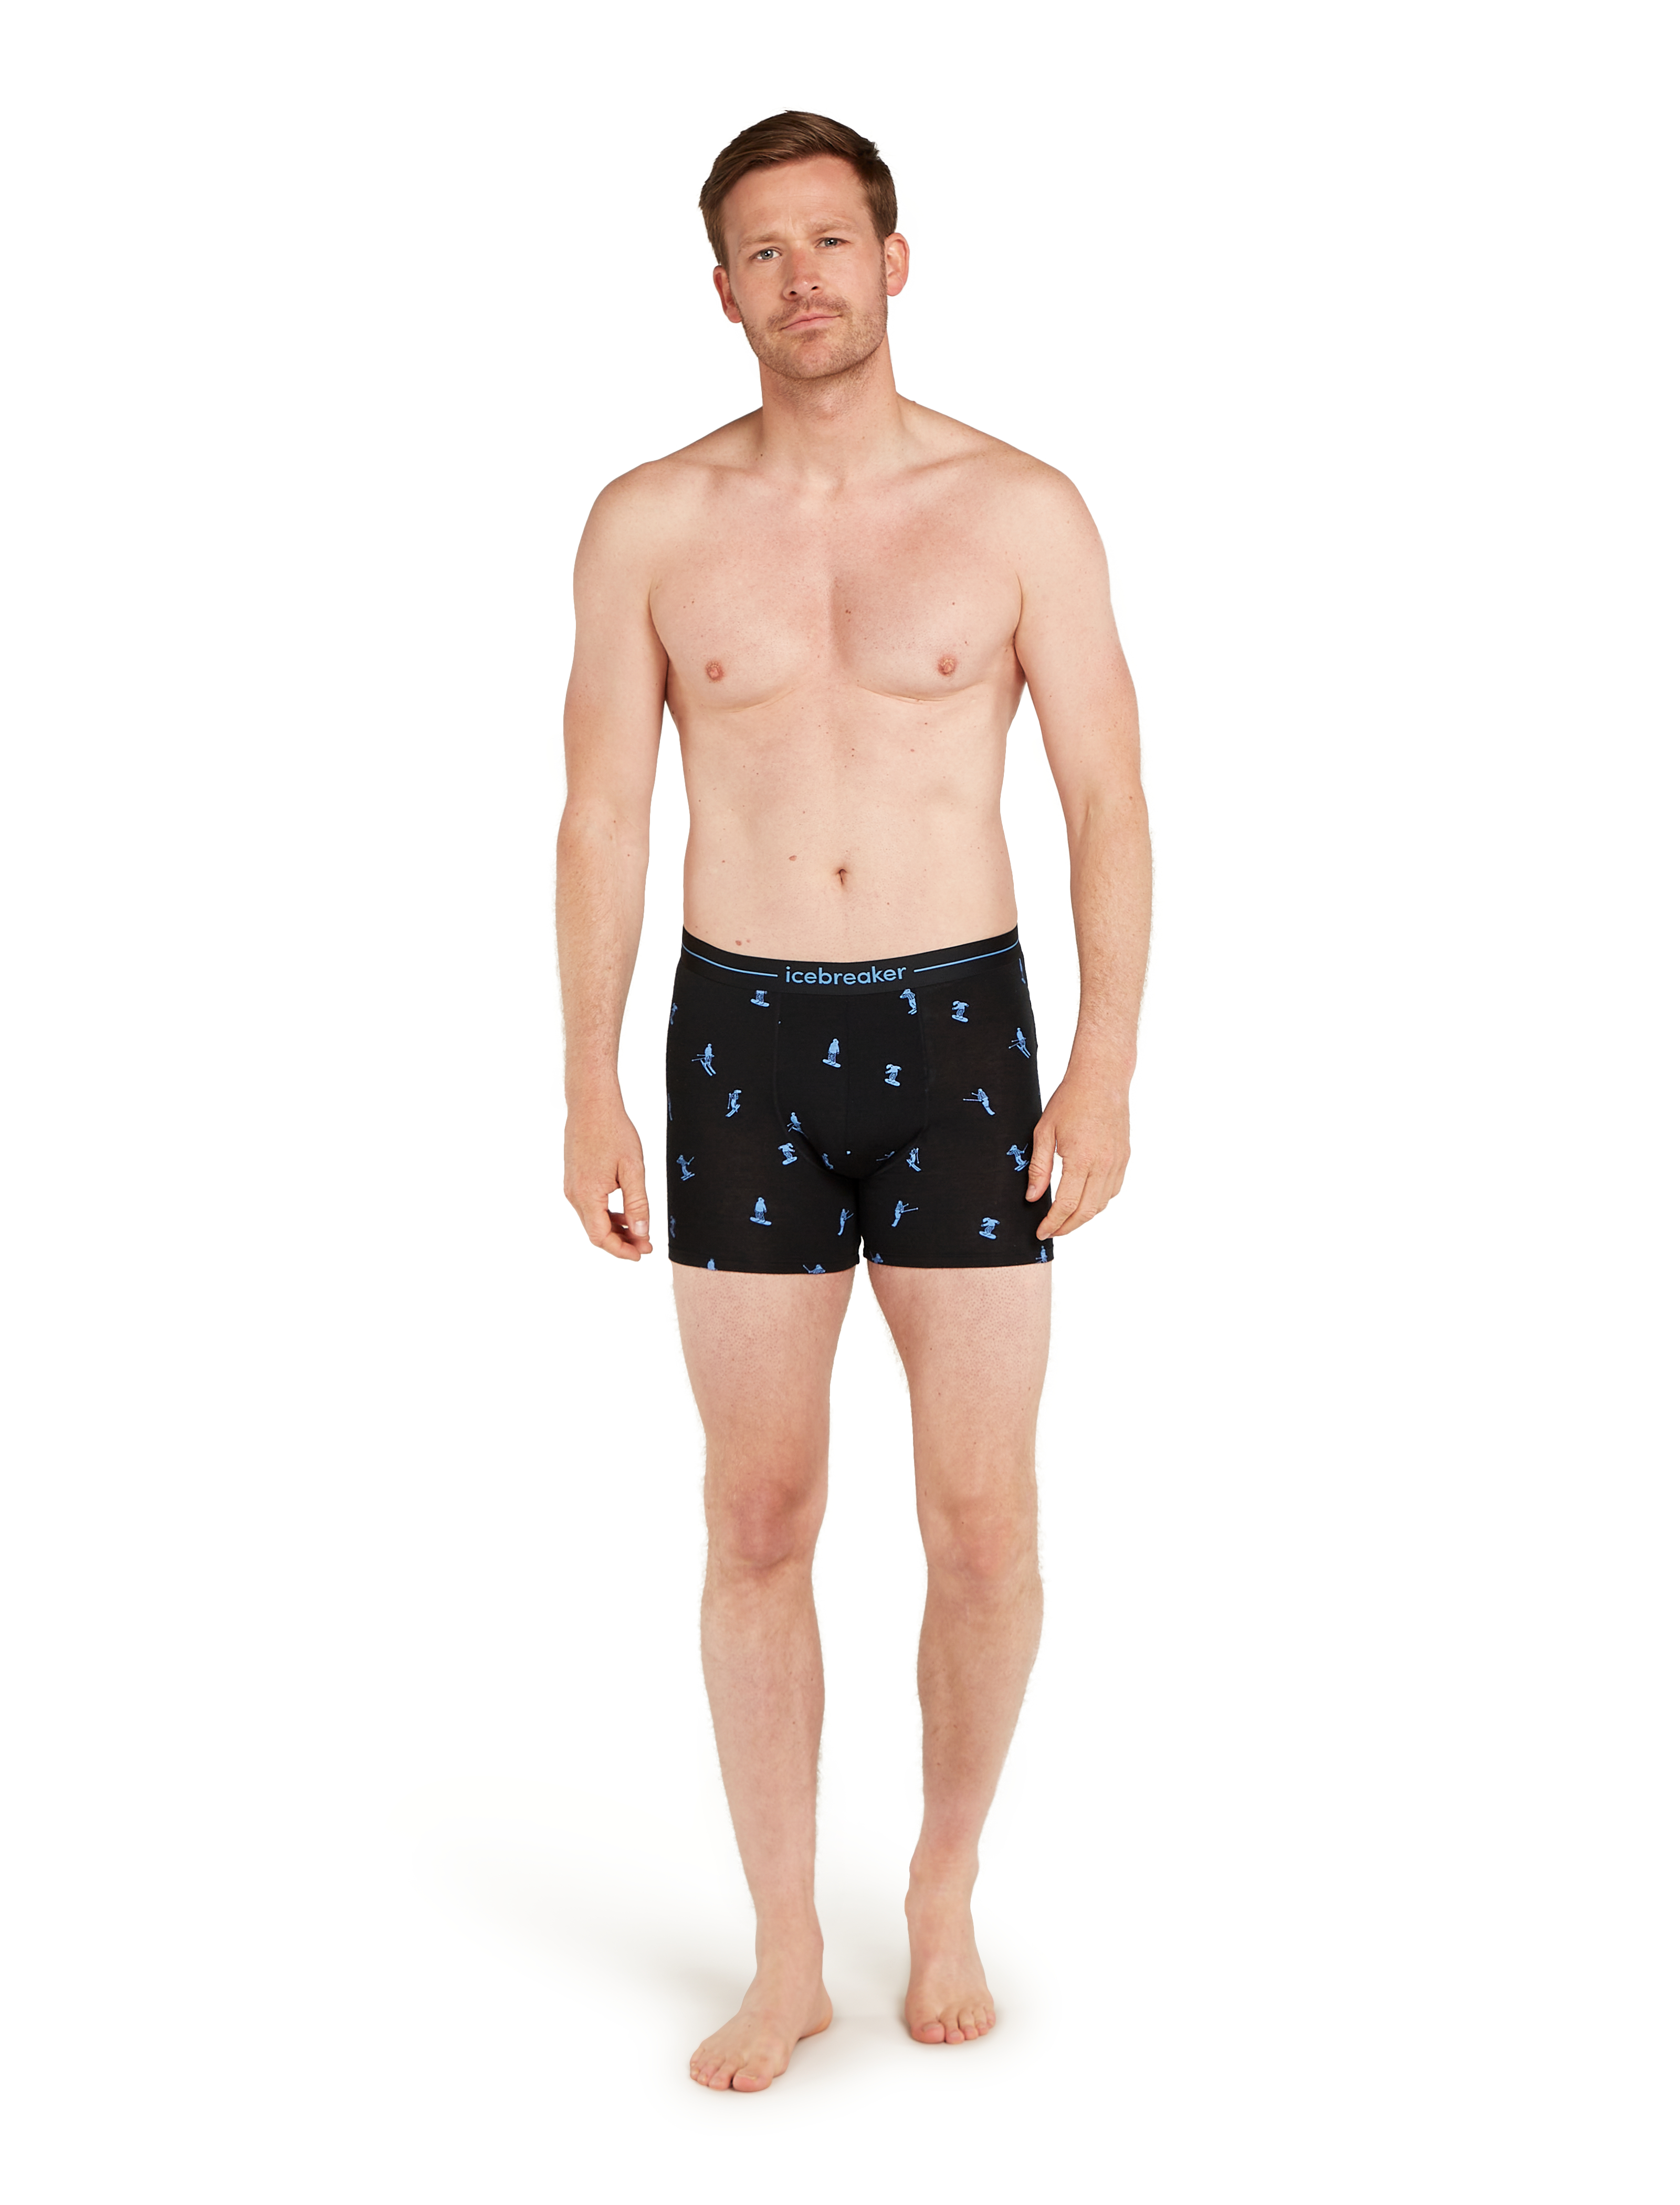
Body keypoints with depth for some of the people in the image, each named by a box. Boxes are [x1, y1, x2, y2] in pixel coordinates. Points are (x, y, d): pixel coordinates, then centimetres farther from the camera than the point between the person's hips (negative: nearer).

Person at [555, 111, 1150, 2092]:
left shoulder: (1022, 511, -2)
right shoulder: (650, 523, 1)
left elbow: (1108, 801, -2)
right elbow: (599, 817, 3)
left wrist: (1107, 1071, -11)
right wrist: (587, 1093, -2)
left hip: (958, 1037, -1)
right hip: (743, 1047, 1)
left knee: (982, 1524, 3)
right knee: (757, 1521, 5)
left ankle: (947, 1888, 28)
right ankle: (785, 1958, 19)